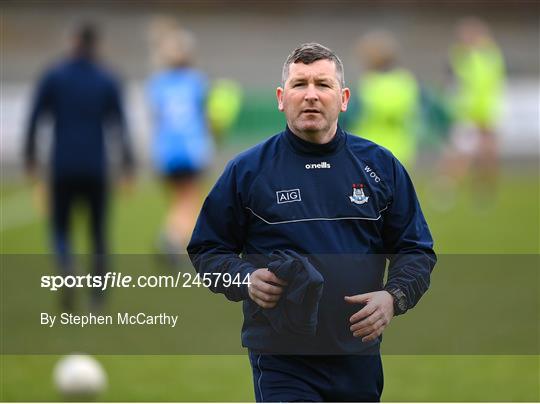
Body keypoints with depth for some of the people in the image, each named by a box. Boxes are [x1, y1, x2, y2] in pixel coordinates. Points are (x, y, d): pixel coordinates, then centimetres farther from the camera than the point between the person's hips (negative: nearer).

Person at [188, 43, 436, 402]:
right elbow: (206, 250, 8)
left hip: (359, 359, 4)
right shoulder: (247, 170, 1)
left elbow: (416, 250, 11)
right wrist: (245, 280, -13)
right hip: (282, 361, -3)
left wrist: (393, 297, -9)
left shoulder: (380, 166, 7)